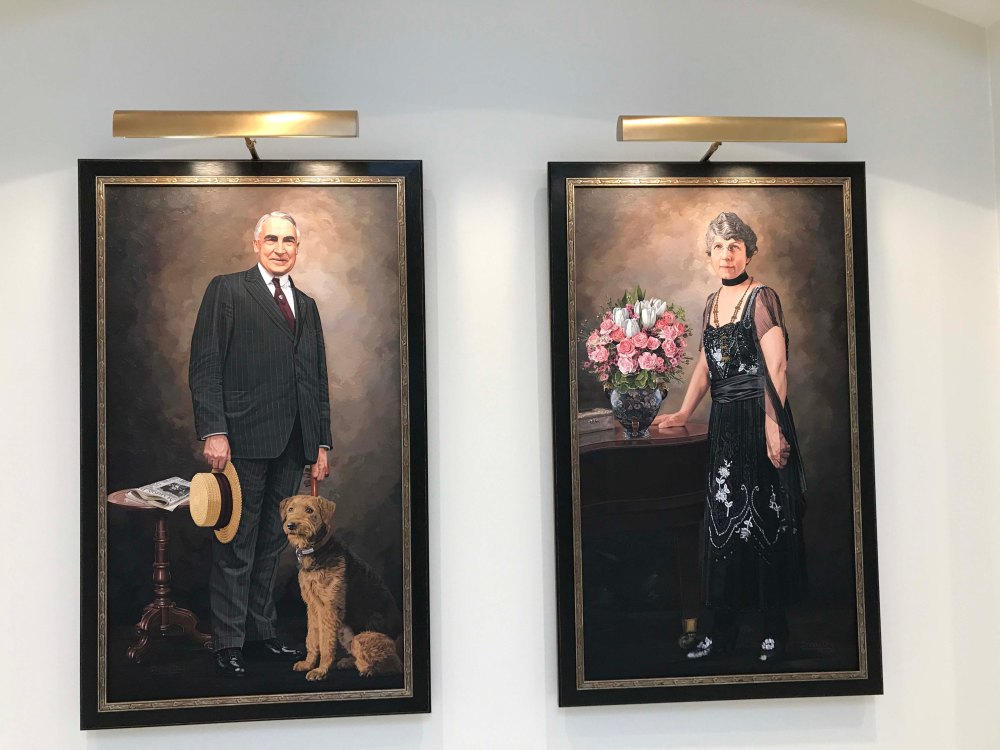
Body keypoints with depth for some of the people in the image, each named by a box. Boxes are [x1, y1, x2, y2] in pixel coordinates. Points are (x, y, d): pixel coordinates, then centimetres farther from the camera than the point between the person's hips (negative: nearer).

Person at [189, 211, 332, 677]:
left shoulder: (306, 305, 19)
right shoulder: (227, 290, 2)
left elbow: (317, 379, 18)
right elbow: (205, 366, -6)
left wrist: (322, 443, 12)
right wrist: (213, 432, -15)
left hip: (293, 443, 5)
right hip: (244, 438, -5)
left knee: (270, 543, 12)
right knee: (236, 545, 1)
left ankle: (261, 631, 23)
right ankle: (228, 643, 11)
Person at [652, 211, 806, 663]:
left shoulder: (761, 298, -6)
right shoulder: (712, 303, 15)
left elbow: (777, 367, -13)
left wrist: (773, 423, -21)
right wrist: (684, 413, 13)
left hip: (759, 418, -7)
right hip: (724, 423, 7)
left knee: (765, 520, 1)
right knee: (723, 520, 7)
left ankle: (774, 629, 14)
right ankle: (722, 630, 16)